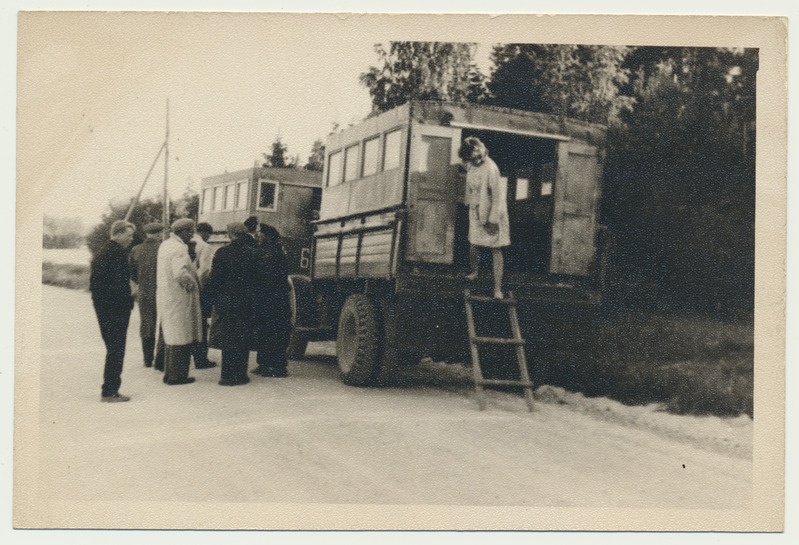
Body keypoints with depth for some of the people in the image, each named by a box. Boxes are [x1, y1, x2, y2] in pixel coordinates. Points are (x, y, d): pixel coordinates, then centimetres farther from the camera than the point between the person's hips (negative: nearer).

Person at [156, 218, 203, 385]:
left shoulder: (165, 245, 11)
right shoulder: (179, 249, -20)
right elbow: (181, 274, -33)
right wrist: (192, 284, -16)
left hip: (165, 297, 10)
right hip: (178, 299, -10)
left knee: (170, 337, 17)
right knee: (181, 339, 0)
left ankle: (169, 373, 25)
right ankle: (177, 375, 5)